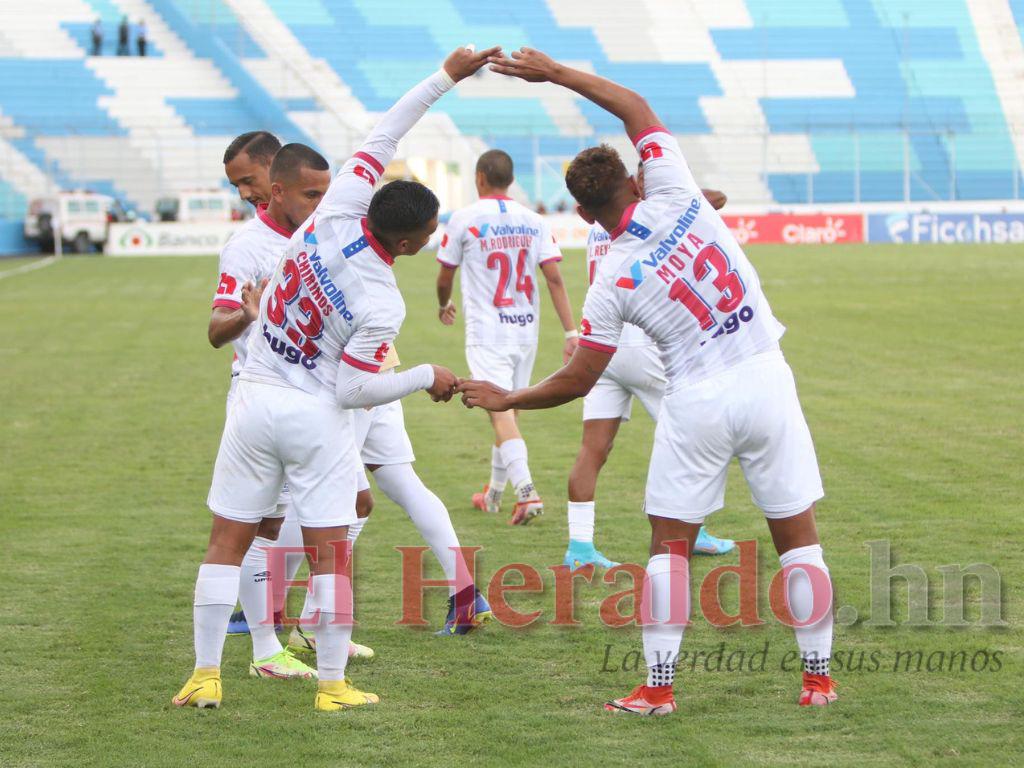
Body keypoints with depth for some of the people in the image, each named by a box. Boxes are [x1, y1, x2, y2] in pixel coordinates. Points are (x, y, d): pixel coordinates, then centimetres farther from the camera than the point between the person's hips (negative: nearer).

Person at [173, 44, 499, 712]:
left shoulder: (337, 213, -9)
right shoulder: (382, 305, -19)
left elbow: (382, 136, 0)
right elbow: (355, 389, -13)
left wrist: (446, 77, 3)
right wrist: (426, 377, -1)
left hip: (256, 400, 5)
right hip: (317, 418, -5)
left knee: (229, 539, 9)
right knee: (330, 551, 5)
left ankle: (206, 675, 10)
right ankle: (333, 684, 8)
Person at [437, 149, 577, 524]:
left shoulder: (464, 219, -5)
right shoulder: (533, 221, 3)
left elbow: (444, 278, 5)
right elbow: (555, 279, -4)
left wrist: (443, 305, 27)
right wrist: (571, 332, -4)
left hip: (486, 333, -5)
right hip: (526, 331, 5)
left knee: (501, 412, -12)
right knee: (508, 411, 17)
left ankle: (526, 491, -28)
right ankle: (494, 493, 29)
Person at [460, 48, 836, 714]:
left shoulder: (613, 282, -7)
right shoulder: (676, 198, -4)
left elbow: (578, 380, -2)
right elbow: (635, 106, 10)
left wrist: (506, 400, 12)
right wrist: (555, 73, 13)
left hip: (697, 400, -2)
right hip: (766, 382, 2)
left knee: (671, 544, 10)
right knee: (797, 535, 8)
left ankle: (659, 686, 8)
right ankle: (819, 678, 11)